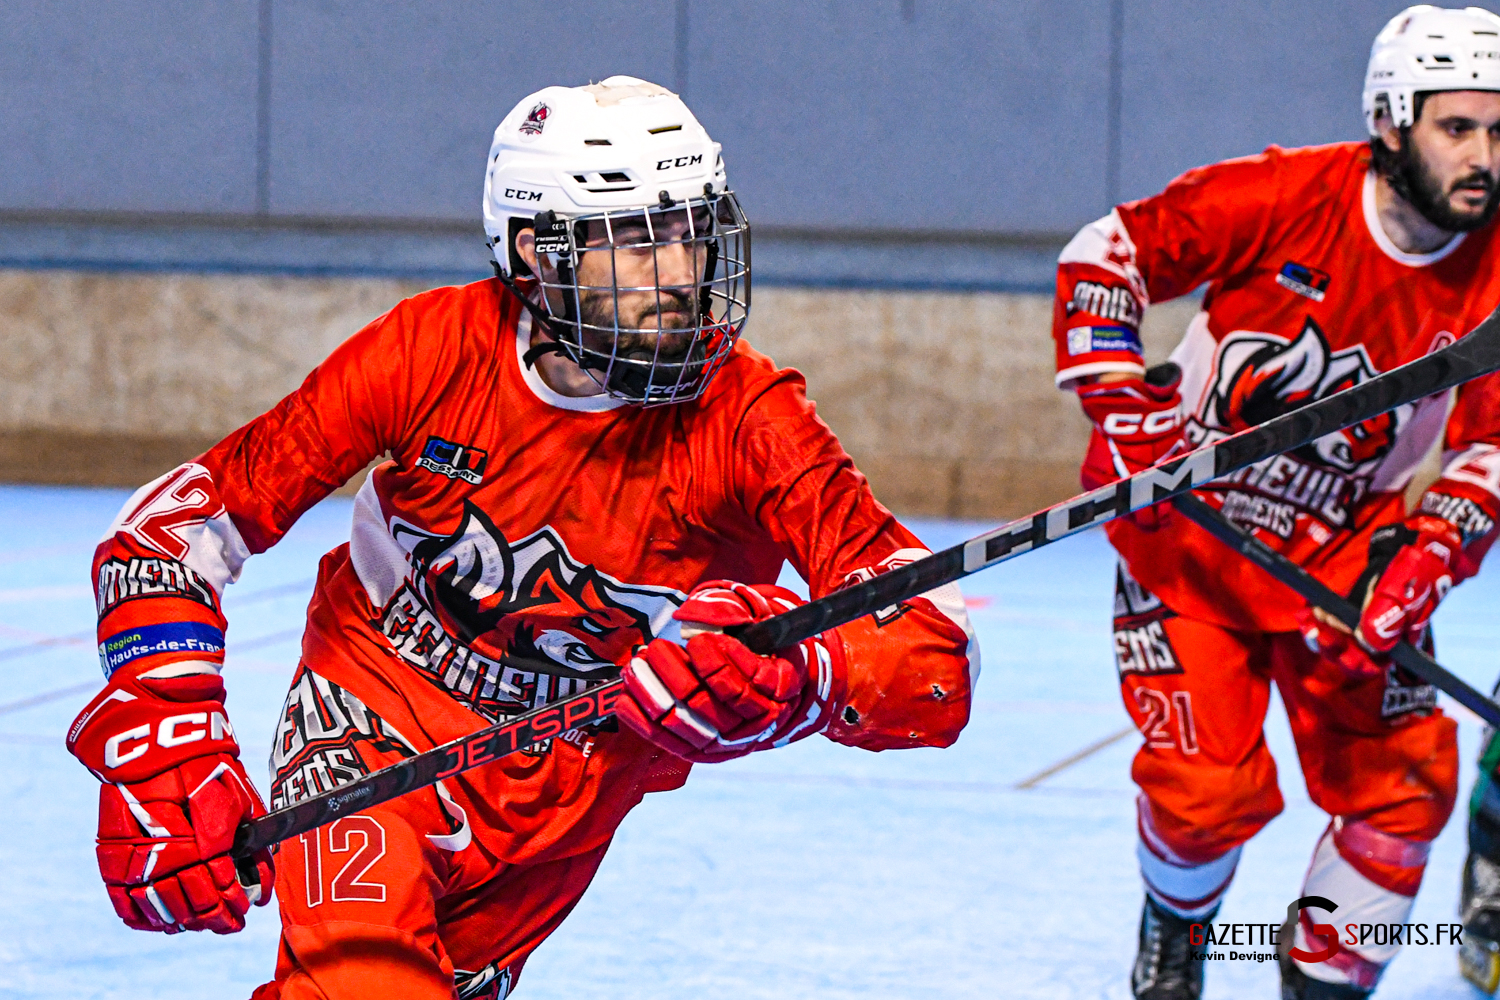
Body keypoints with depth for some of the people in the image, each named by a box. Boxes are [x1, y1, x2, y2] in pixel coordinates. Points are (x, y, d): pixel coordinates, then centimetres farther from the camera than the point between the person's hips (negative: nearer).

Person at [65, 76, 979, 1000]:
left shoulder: (745, 418, -22)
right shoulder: (434, 351, -20)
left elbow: (936, 661, -30)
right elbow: (177, 524, -16)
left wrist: (797, 677, -51)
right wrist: (161, 751, -29)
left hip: (561, 800, 2)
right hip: (372, 724, -2)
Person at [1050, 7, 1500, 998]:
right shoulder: (1280, 199, -20)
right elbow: (1105, 254, -11)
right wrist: (1119, 398, -19)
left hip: (1343, 554, 3)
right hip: (1184, 533, -3)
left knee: (1407, 780, -9)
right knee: (1209, 787, -14)